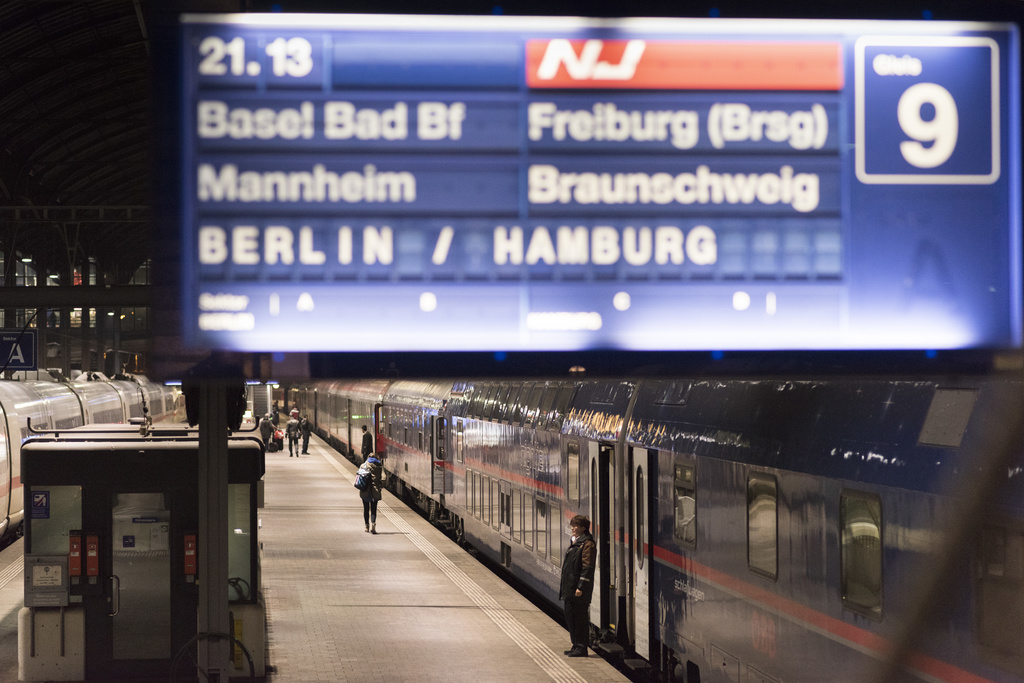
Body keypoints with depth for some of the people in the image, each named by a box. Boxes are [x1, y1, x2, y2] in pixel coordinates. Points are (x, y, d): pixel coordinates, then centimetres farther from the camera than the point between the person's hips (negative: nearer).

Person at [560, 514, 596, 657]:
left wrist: (581, 587, -21)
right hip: (570, 589, 10)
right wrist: (564, 585, 19)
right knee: (570, 616, 13)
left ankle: (581, 648, 1)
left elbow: (587, 568, -17)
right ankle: (576, 645, 22)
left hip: (580, 591, -10)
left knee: (580, 617, -4)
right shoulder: (575, 542, 17)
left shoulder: (587, 544, -13)